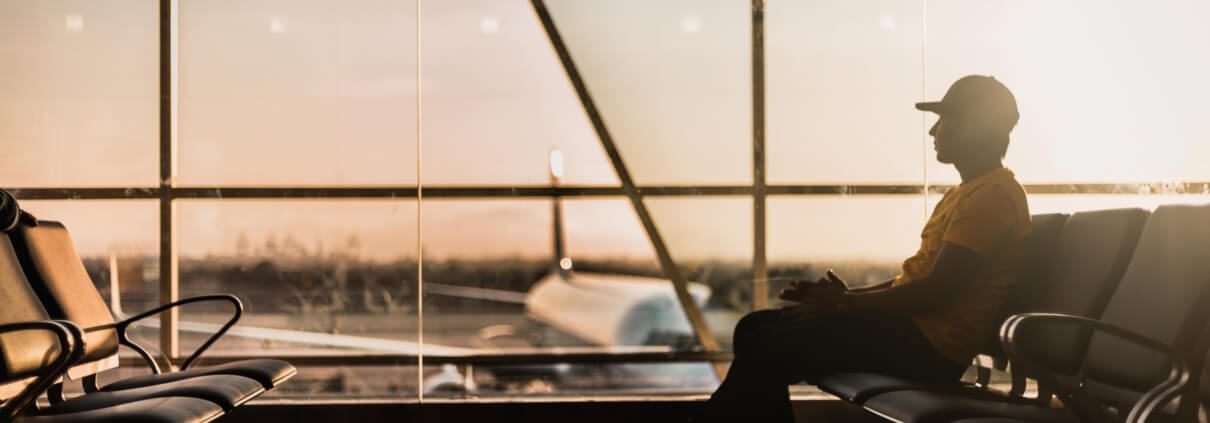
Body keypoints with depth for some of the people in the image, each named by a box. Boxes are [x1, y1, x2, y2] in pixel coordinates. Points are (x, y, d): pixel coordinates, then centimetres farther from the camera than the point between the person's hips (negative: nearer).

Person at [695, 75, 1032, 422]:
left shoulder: (993, 195, -13)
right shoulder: (966, 192, 21)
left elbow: (935, 291, -21)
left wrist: (846, 303, -13)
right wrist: (847, 295, 5)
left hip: (930, 345, -10)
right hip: (913, 326, 10)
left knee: (765, 347, -19)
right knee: (754, 328, 4)